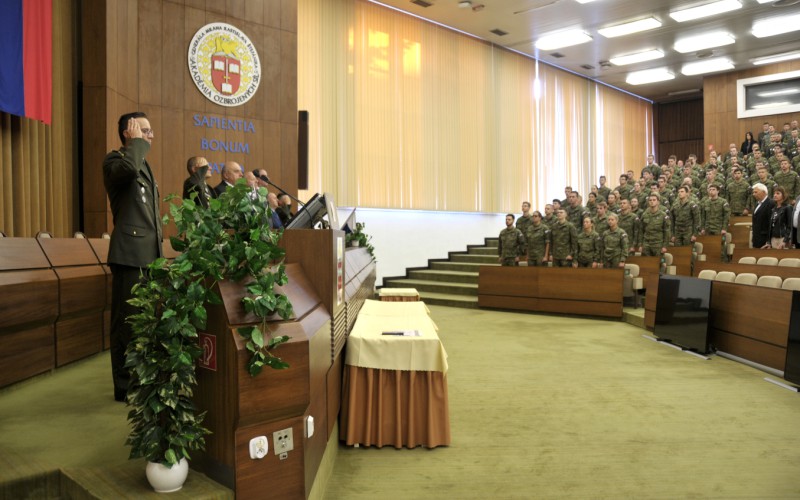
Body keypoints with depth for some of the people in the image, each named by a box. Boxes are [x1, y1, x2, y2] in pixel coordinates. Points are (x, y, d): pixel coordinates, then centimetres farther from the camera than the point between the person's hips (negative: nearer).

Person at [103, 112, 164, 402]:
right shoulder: (114, 160, -5)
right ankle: (125, 387, 7)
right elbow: (128, 169, -32)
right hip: (130, 254, -8)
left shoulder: (144, 164, 20)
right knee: (127, 322, -3)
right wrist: (137, 142, -13)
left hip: (149, 254, 8)